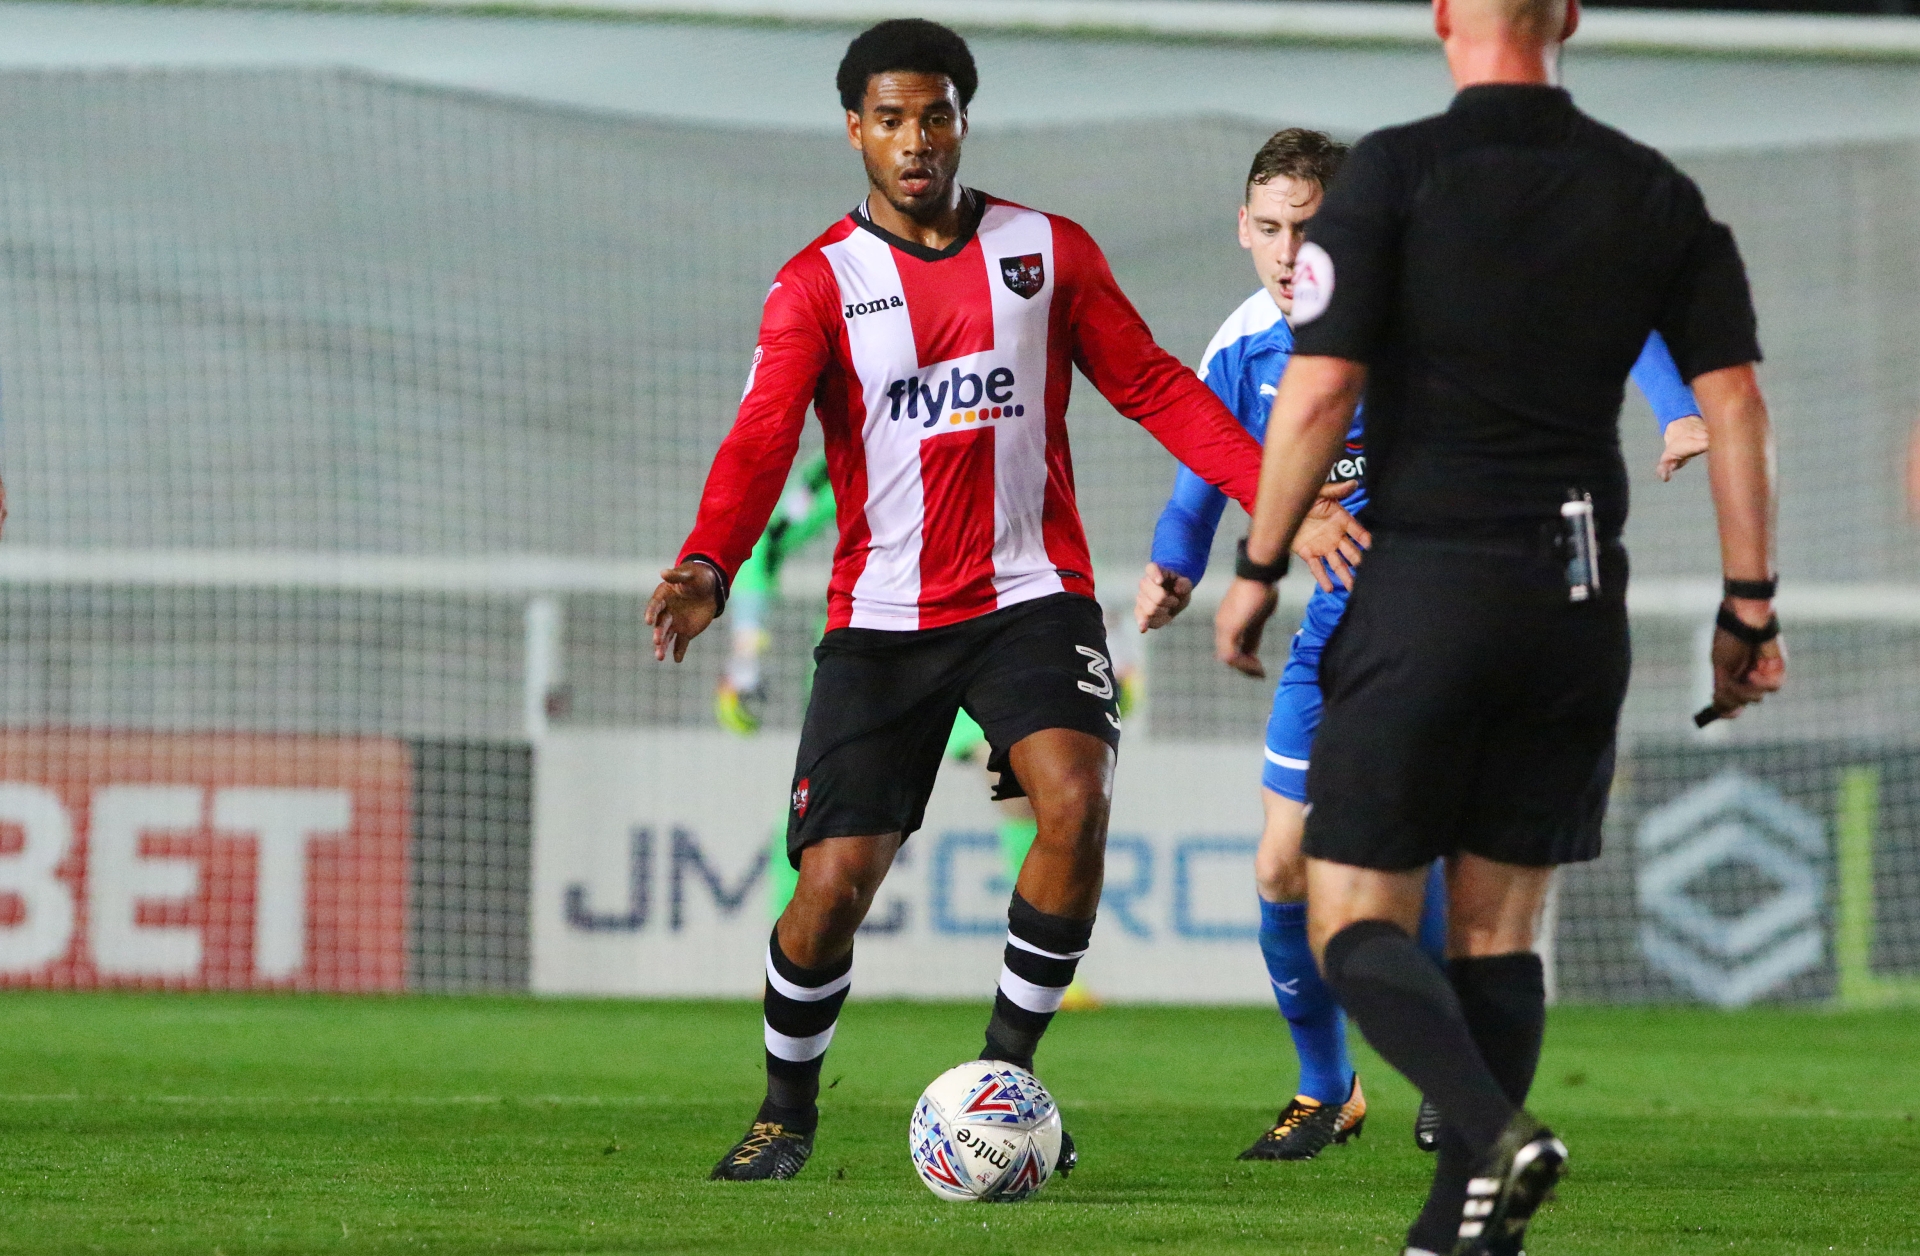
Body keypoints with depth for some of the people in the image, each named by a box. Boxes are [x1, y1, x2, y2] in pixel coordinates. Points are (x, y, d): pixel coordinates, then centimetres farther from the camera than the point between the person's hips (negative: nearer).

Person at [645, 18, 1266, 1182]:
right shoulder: (818, 282, -2)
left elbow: (1155, 388, 8)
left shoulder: (1049, 251, 5)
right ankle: (788, 1108, 21)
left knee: (1075, 801, -25)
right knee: (835, 881, -6)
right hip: (882, 616, -1)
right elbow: (763, 437, -15)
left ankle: (1005, 1074, -8)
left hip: (1030, 594, 1)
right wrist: (708, 566, -34)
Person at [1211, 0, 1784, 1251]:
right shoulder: (1657, 194, 5)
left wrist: (1259, 566, 1)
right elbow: (1736, 405, 2)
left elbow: (1318, 394, -10)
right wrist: (1749, 607, 8)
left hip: (1429, 584, -4)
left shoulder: (1395, 173, -6)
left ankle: (1494, 1131, -23)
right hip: (1582, 600, 4)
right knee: (1499, 928, 13)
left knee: (1356, 921, 2)